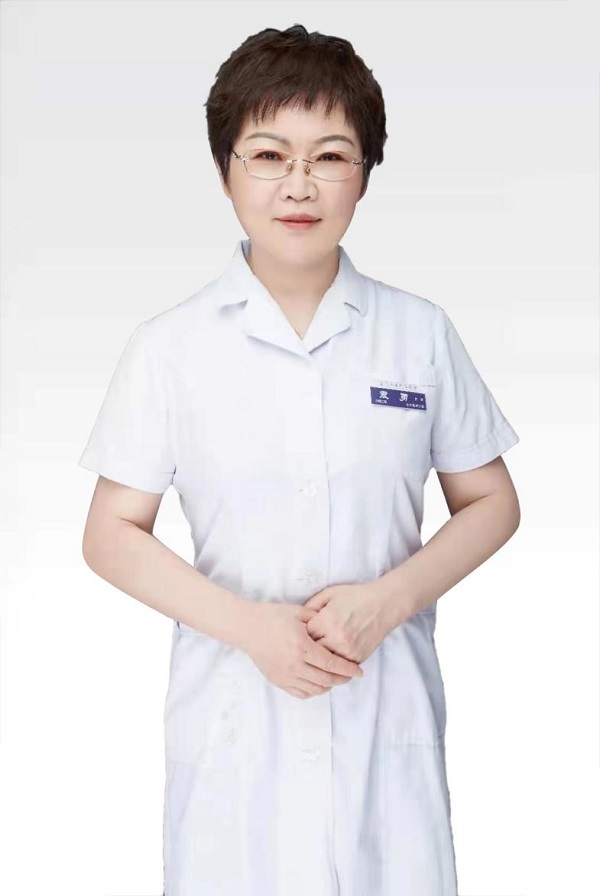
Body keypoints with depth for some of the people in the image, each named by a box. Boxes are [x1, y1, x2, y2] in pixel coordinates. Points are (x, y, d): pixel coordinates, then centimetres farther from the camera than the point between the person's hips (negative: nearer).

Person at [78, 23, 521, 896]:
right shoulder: (169, 348, -4)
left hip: (391, 713, 1)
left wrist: (389, 599, -12)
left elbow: (490, 504, 5)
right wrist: (249, 626, -14)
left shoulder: (421, 334, -2)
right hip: (234, 716, 0)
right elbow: (113, 536, -2)